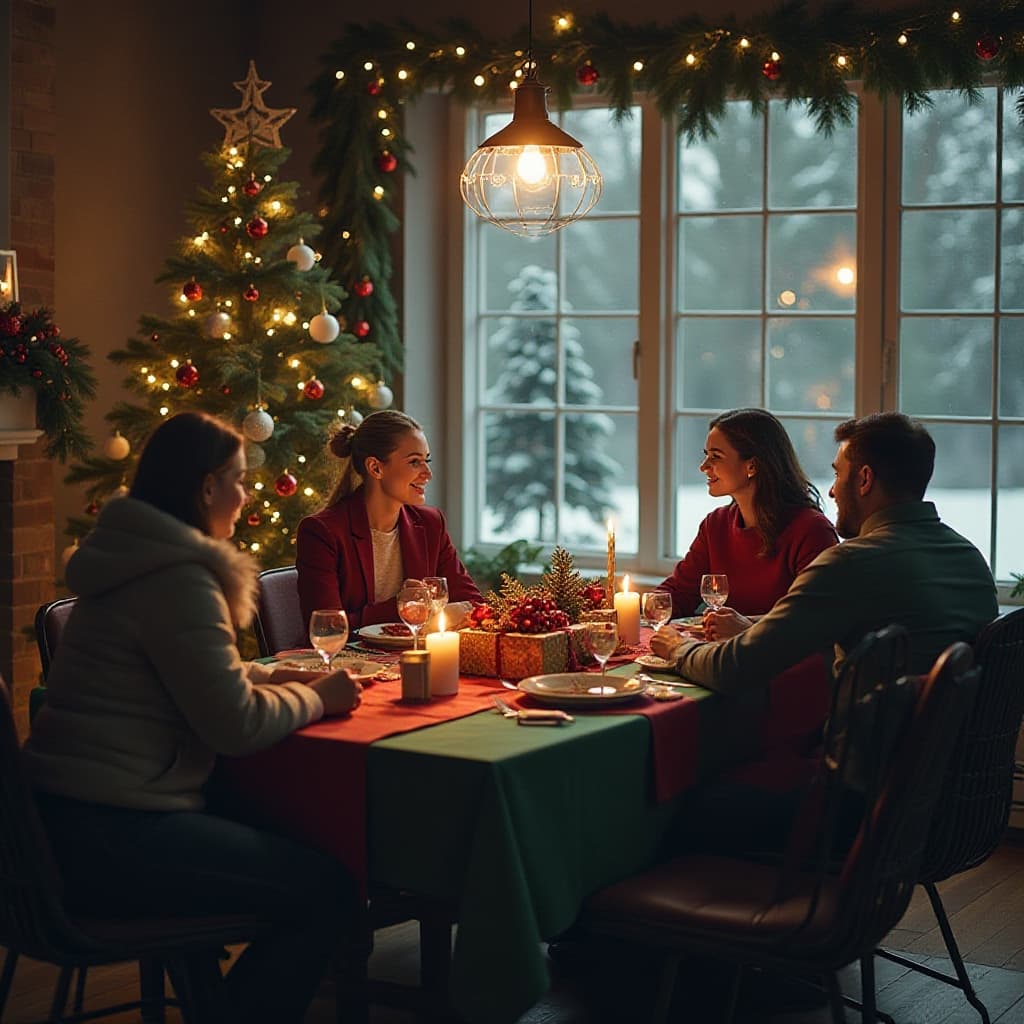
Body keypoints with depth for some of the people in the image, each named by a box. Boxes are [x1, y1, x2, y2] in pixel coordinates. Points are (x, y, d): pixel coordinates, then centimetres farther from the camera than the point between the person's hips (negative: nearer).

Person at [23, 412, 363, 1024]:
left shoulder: (145, 559, 14)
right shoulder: (178, 579, -16)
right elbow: (237, 724, -18)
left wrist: (279, 676, 12)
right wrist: (318, 697, -1)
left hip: (79, 815, 10)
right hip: (104, 837, -10)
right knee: (329, 893, -11)